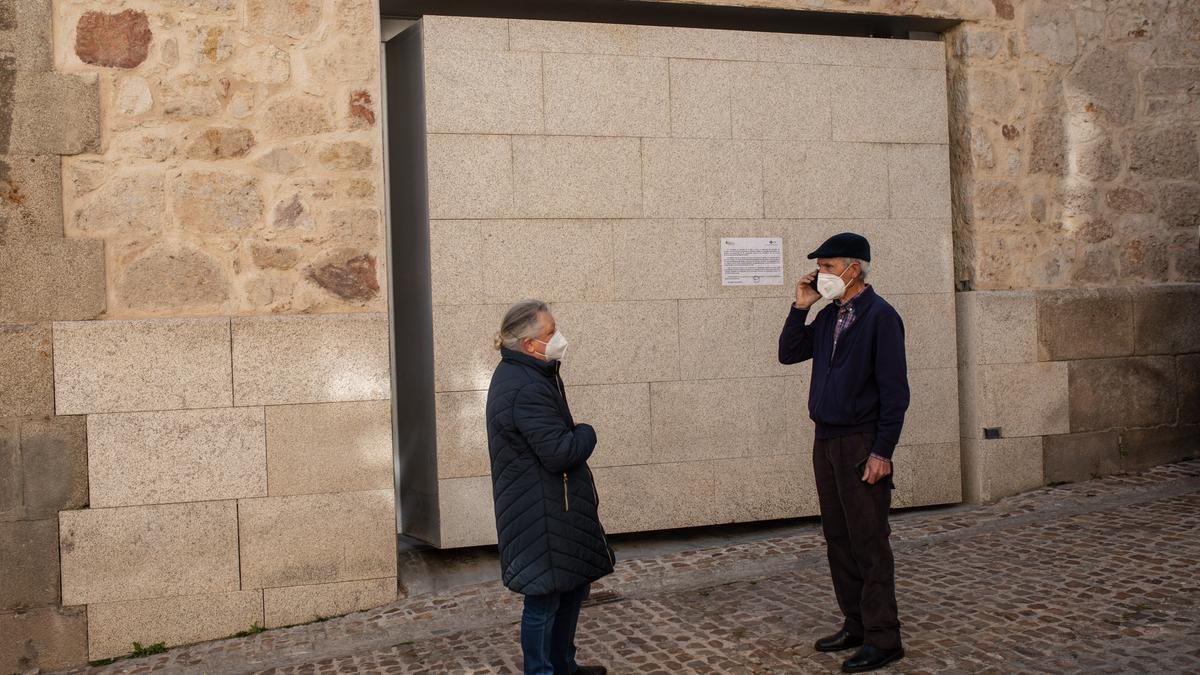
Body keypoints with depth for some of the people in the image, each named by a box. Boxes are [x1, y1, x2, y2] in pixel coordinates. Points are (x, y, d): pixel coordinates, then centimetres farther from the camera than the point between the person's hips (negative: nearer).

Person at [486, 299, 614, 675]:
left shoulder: (527, 374, 10)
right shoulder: (526, 389, -25)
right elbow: (559, 452, -27)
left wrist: (576, 436, -3)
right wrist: (587, 434, -9)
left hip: (556, 507, 11)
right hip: (540, 514, -11)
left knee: (575, 583, 22)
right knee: (545, 598, 0)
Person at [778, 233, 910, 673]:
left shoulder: (879, 317, -11)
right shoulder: (829, 316, 11)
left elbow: (895, 390, -14)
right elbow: (788, 354, 16)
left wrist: (882, 452, -17)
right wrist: (800, 307, 4)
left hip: (861, 445, -8)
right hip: (826, 442, 8)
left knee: (868, 544, -4)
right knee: (838, 539, 13)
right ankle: (856, 625, 24)